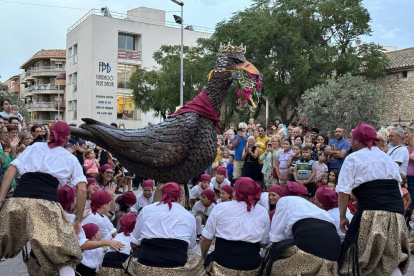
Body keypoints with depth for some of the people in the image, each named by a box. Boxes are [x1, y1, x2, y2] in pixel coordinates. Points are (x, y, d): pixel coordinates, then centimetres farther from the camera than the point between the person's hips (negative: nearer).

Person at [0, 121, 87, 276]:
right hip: (46, 203, -2)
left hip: (18, 200, 2)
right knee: (63, 257, 2)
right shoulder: (70, 158, 22)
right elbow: (82, 189, 11)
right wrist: (78, 219, 17)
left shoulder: (33, 147, 25)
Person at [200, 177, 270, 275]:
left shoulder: (220, 208, -4)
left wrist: (204, 257, 18)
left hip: (222, 264, -3)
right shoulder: (263, 212, 3)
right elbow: (264, 244, 9)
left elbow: (205, 239, 0)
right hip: (252, 267, 3)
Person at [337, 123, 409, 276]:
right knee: (391, 261, 15)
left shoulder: (353, 158, 6)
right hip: (397, 215, 6)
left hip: (371, 215, -6)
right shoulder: (388, 158, 24)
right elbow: (399, 190, 23)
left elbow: (343, 191, -3)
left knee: (357, 260, 6)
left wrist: (343, 217, 4)